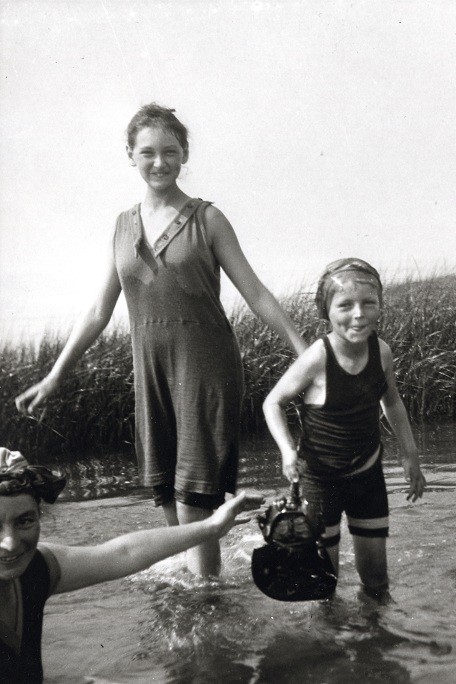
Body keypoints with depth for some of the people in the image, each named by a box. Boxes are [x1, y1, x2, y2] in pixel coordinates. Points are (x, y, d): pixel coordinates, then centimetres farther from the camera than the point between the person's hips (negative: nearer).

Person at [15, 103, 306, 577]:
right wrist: (54, 377, 11)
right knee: (163, 490, 9)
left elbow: (256, 294, -2)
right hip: (150, 367, 4)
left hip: (205, 364, -4)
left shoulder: (206, 219, 0)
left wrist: (304, 351, -8)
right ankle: (193, 578, 26)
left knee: (194, 496, -5)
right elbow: (98, 312, 13)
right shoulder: (124, 226, 10)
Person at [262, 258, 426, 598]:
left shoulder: (382, 351, -11)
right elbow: (273, 403, -11)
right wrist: (288, 451, -25)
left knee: (375, 572, 14)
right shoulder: (317, 358, -25)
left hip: (368, 470, 4)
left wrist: (410, 455, 11)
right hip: (321, 476, -4)